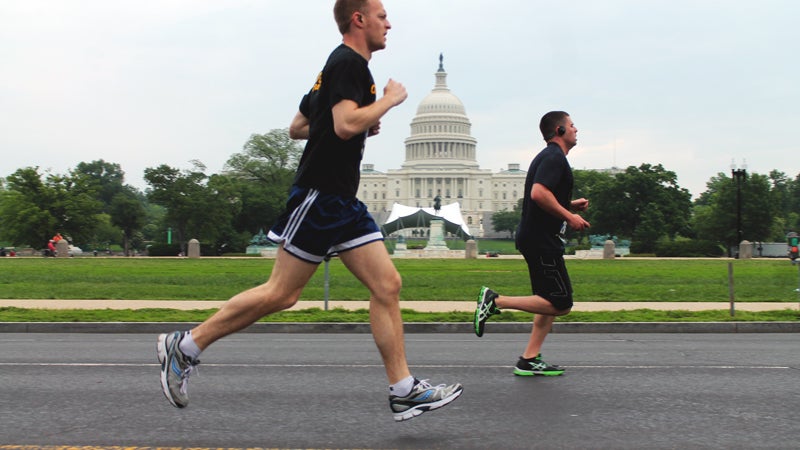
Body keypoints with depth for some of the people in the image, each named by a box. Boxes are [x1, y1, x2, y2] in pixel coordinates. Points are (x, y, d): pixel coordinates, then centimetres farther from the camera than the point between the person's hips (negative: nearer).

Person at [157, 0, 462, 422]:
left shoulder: (342, 65, 22)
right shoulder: (349, 62, -9)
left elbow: (296, 127, 25)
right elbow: (346, 124, -25)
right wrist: (389, 100, -10)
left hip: (343, 202, 10)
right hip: (319, 194, -10)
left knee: (387, 285, 1)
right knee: (281, 293, -6)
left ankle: (404, 391, 1)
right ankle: (184, 346, 6)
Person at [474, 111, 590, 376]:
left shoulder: (549, 157, 22)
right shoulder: (554, 158, -12)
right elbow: (539, 193, -27)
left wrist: (569, 205, 17)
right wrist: (569, 216, -19)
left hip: (536, 239, 11)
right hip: (541, 241, -11)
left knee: (553, 303, 11)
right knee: (561, 304, -11)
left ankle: (530, 360, 8)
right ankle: (496, 301, -11)